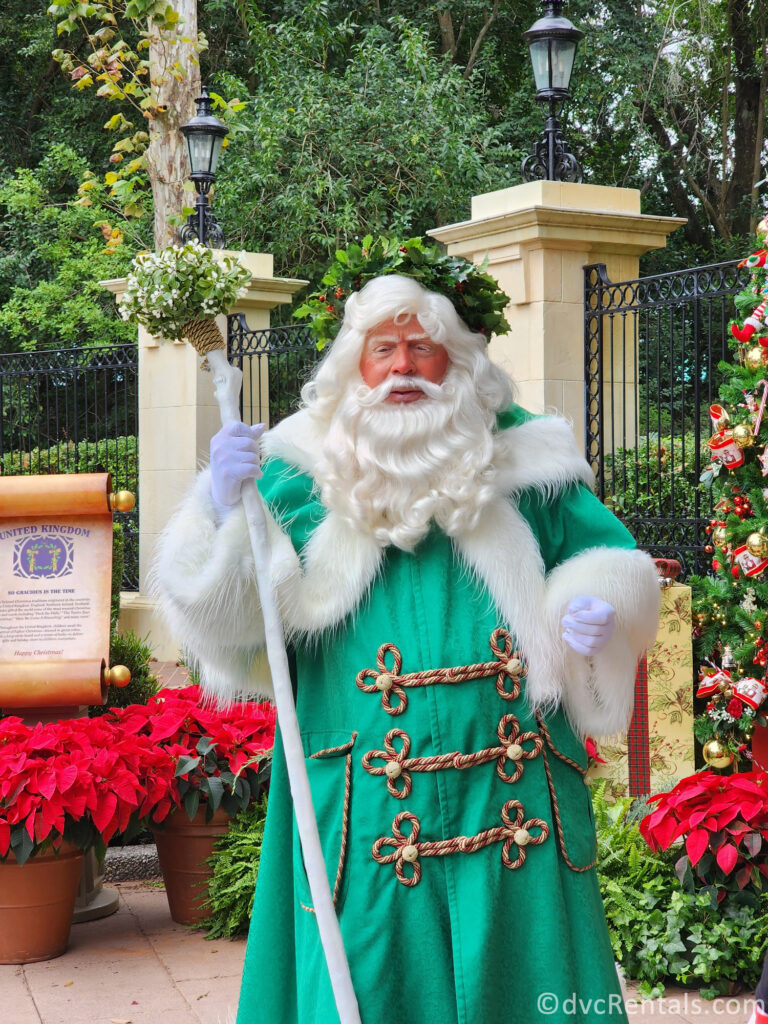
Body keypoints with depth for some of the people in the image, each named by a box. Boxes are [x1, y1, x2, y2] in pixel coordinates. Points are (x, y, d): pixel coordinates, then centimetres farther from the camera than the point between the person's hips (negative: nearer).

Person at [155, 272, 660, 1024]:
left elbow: (608, 557, 16)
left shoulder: (520, 457, 7)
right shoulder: (306, 471, 3)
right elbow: (240, 615, -4)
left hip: (514, 787, 2)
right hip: (369, 795, -1)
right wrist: (226, 512, -22)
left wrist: (600, 607, -7)